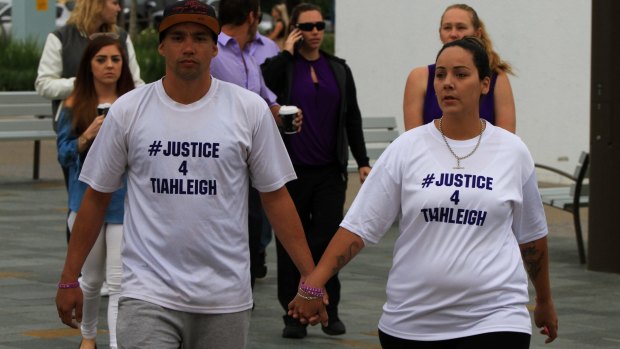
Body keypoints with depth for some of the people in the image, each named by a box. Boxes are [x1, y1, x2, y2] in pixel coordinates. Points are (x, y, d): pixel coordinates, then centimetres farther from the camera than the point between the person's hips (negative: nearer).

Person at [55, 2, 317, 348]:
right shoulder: (127, 111, 1)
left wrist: (311, 276, 0)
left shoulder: (251, 109, 0)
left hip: (226, 299, 1)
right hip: (148, 293, -1)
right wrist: (69, 278, 8)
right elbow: (96, 197, 8)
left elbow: (275, 196, 4)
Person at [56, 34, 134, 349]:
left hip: (126, 202, -1)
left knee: (120, 283, -10)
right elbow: (64, 155, -2)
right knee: (92, 278, 16)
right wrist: (87, 136, -18)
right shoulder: (75, 106, 0)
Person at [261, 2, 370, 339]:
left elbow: (352, 118, 13)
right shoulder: (281, 66, 1)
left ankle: (330, 311, 7)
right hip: (292, 170, -2)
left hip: (330, 171, 2)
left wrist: (362, 161, 8)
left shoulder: (339, 69, 11)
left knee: (327, 239, -4)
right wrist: (287, 52, -13)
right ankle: (293, 315, 10)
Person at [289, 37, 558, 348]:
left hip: (493, 321, -1)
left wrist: (545, 303, 23)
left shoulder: (513, 152, 3)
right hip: (411, 323, 1)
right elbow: (359, 225, -2)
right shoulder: (406, 150, 0)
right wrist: (314, 283, -12)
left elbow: (531, 236, 15)